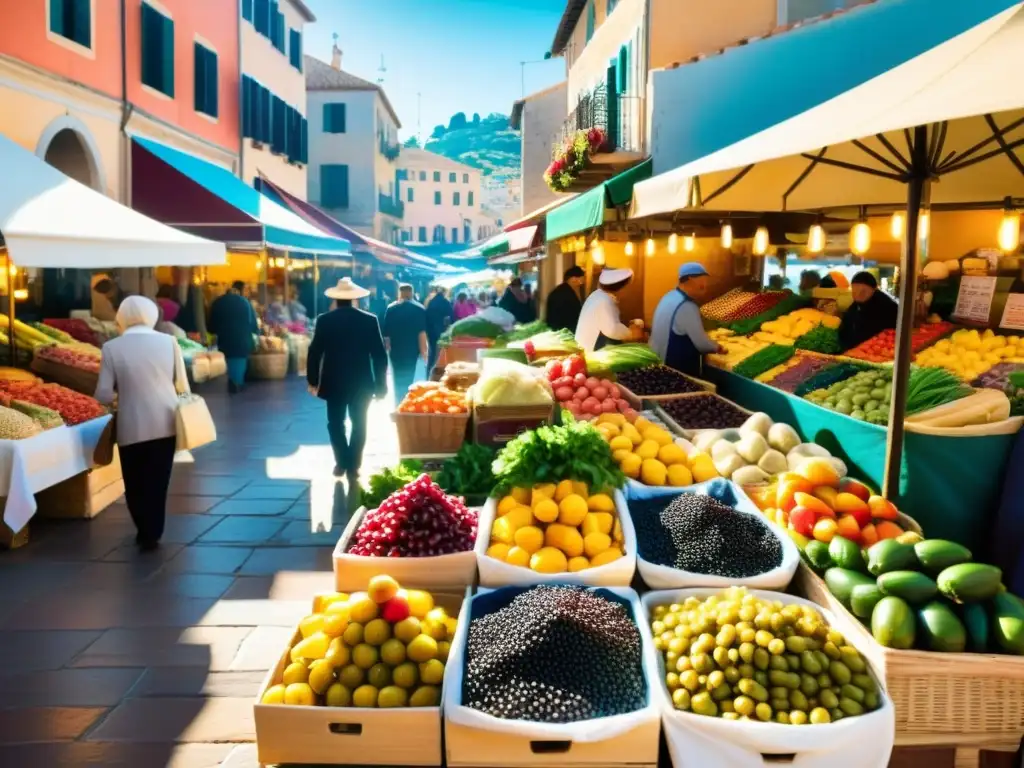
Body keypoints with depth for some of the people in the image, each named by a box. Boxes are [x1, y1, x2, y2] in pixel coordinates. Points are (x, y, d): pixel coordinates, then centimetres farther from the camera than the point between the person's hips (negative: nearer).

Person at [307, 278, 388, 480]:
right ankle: (353, 466, 11)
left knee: (335, 423, 15)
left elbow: (314, 352, -3)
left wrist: (312, 379, 9)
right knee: (358, 424, 11)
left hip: (333, 382, 0)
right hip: (361, 382, 0)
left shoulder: (324, 320, -7)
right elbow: (379, 355, -6)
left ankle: (342, 463, 12)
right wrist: (381, 385, 1)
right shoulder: (369, 320, -7)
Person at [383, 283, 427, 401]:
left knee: (398, 380, 11)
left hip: (396, 350, 1)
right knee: (408, 379, 11)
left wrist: (387, 346, 14)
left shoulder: (391, 308, 1)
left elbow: (386, 332, 1)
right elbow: (422, 332, -10)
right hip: (412, 350, -1)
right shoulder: (419, 308, -3)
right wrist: (423, 351, -6)